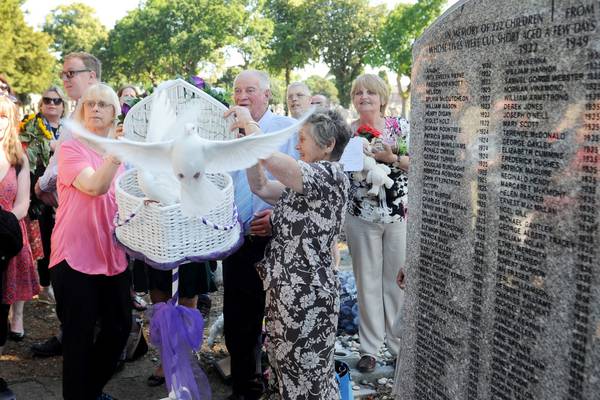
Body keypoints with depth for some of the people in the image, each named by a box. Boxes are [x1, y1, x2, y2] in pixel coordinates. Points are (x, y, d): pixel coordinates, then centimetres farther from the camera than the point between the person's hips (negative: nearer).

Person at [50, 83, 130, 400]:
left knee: (120, 326, 12)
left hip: (112, 254, 6)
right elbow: (95, 187, -25)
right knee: (80, 335, 1)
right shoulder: (71, 148, -8)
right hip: (77, 254, -6)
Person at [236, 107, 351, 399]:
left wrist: (248, 121, -13)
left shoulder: (330, 175, -16)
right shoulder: (306, 184, 15)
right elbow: (261, 187, 13)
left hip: (306, 293, -10)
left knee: (305, 375, 3)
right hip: (290, 289, 10)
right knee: (287, 367, 19)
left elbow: (270, 158, -28)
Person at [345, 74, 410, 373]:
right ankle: (370, 347, 18)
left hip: (398, 213, -1)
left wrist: (390, 157, -16)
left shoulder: (399, 126, 1)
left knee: (398, 278, 6)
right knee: (367, 280, 7)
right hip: (361, 215, 1)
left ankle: (400, 343, 20)